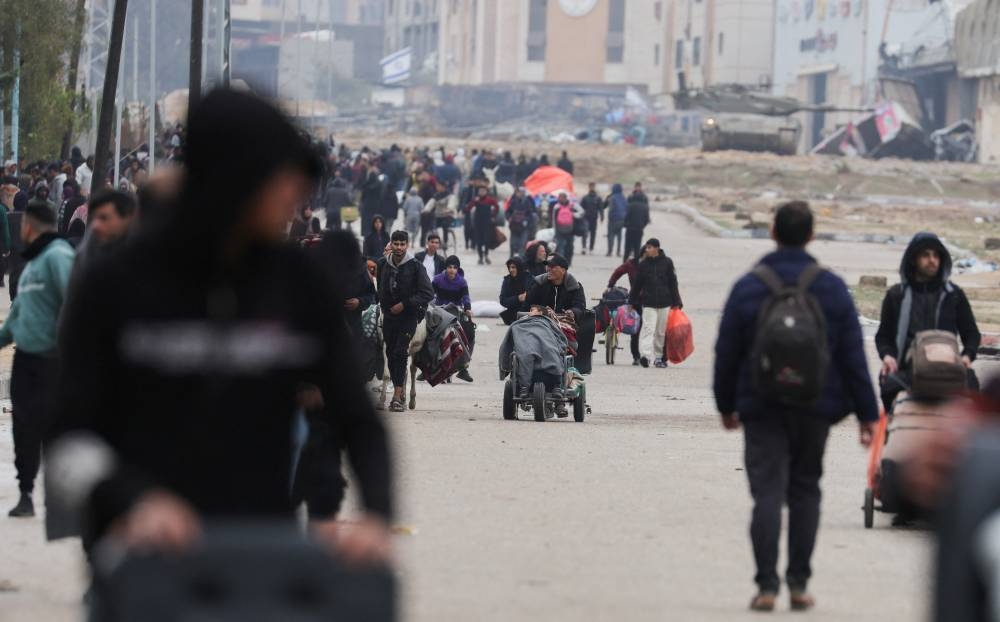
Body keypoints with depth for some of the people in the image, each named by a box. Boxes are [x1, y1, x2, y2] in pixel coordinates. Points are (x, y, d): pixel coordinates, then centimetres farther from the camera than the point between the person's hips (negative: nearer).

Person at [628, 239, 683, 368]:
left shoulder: (667, 262, 1)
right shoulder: (643, 264, 4)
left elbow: (673, 283, 4)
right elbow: (637, 284, 10)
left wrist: (676, 302, 3)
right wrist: (631, 301, 11)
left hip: (664, 302, 1)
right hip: (648, 303, -1)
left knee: (661, 331, 8)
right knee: (648, 327, -15)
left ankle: (659, 356, 18)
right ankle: (645, 354, -27)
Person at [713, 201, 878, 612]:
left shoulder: (747, 287, -3)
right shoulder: (831, 288, -1)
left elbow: (727, 354, 2)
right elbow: (853, 356, 0)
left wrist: (726, 405, 15)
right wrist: (867, 413, 5)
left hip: (762, 408, -1)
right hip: (816, 408, 1)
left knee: (767, 494, -4)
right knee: (805, 492, 13)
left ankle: (767, 585, -13)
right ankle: (799, 583, 11)